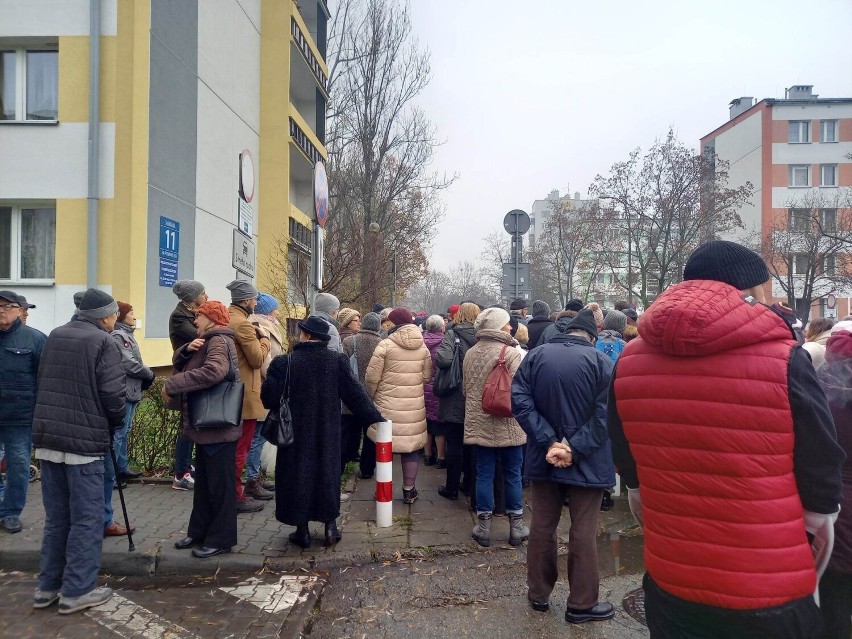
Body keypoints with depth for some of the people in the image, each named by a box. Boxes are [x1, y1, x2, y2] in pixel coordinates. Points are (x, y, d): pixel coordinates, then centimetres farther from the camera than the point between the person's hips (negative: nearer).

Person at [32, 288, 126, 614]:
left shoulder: (54, 336, 11)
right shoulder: (103, 342, -10)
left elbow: (43, 384, 16)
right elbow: (113, 395, -14)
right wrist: (114, 423, 4)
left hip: (47, 436, 7)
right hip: (84, 440, -7)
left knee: (56, 516, 17)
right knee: (86, 518, 3)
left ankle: (48, 586, 24)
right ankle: (77, 590, 8)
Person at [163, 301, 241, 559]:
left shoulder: (220, 341, -16)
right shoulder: (207, 342, 18)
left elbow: (212, 372, -35)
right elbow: (179, 364, 14)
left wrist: (171, 385, -27)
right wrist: (187, 349, -8)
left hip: (219, 427, -10)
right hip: (207, 426, 10)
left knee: (220, 483, 1)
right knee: (204, 482, 19)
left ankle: (221, 539, 11)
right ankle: (199, 532, 31)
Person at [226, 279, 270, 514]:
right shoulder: (243, 324, -19)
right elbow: (258, 358, -18)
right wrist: (264, 338, -4)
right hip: (244, 394, -10)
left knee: (232, 446, 17)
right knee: (240, 448, -1)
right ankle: (235, 497, 7)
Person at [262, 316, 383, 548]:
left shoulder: (284, 363, -15)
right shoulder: (337, 360, -7)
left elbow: (269, 398, -12)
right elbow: (354, 392, -5)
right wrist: (374, 416, 3)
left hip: (296, 431, -2)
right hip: (328, 432, 2)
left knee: (298, 473, 10)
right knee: (328, 471, 15)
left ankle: (302, 530, 17)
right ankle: (330, 526, 20)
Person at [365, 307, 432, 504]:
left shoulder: (385, 344, -10)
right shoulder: (423, 347, 3)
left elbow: (372, 377, -9)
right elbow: (427, 376, 5)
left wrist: (371, 396, 8)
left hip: (387, 406, -3)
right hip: (414, 406, 3)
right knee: (410, 447, 13)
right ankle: (409, 491, 21)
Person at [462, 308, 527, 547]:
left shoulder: (470, 353, 2)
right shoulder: (511, 353, -15)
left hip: (479, 423, 4)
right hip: (507, 425, -4)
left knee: (484, 474, 10)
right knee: (512, 474, 9)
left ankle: (484, 526, 15)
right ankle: (516, 526, 19)